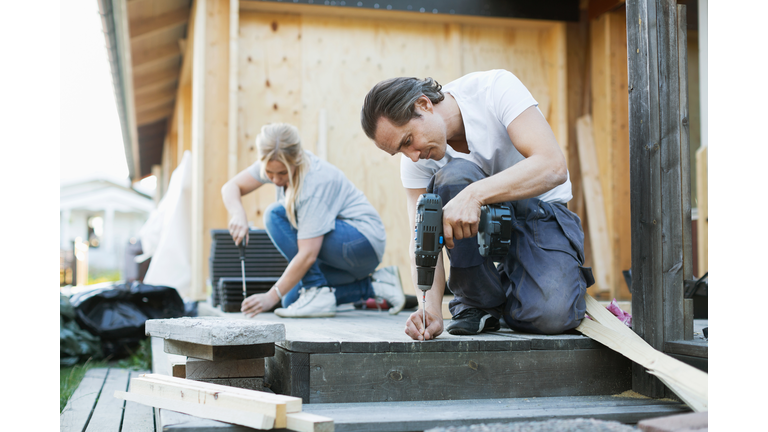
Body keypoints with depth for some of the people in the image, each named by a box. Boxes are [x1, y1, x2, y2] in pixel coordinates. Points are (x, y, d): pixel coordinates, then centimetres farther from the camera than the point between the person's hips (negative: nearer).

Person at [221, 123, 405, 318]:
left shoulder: (315, 181, -28)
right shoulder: (278, 163, -7)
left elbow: (307, 255, -30)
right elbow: (230, 187, -1)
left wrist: (272, 296, -25)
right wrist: (238, 214, -24)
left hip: (364, 242, -9)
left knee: (276, 215, -21)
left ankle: (319, 294, -18)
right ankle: (374, 286, 8)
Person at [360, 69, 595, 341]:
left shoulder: (496, 88, -23)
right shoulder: (414, 160, -11)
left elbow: (554, 167, -32)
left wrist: (475, 194, -44)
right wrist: (431, 308, -32)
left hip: (539, 210, -3)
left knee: (550, 315, -30)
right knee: (453, 175, -32)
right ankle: (478, 303, -12)